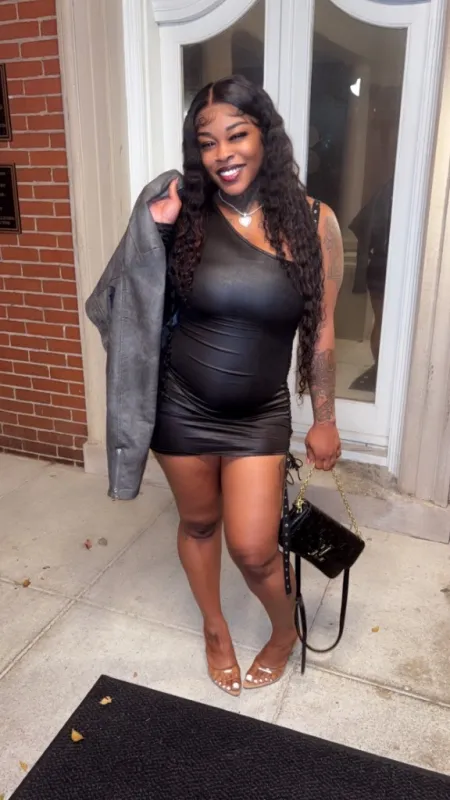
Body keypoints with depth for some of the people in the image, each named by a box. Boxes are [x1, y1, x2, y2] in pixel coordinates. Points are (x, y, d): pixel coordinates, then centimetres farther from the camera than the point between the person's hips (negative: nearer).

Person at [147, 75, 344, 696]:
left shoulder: (313, 222, -7)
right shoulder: (187, 216, -8)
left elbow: (321, 331, -2)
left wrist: (325, 419, 3)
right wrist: (154, 232, -17)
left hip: (260, 415, -1)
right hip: (182, 406, 1)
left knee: (253, 551, 1)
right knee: (198, 523, 18)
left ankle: (286, 632, 37)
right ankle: (216, 629, 47)